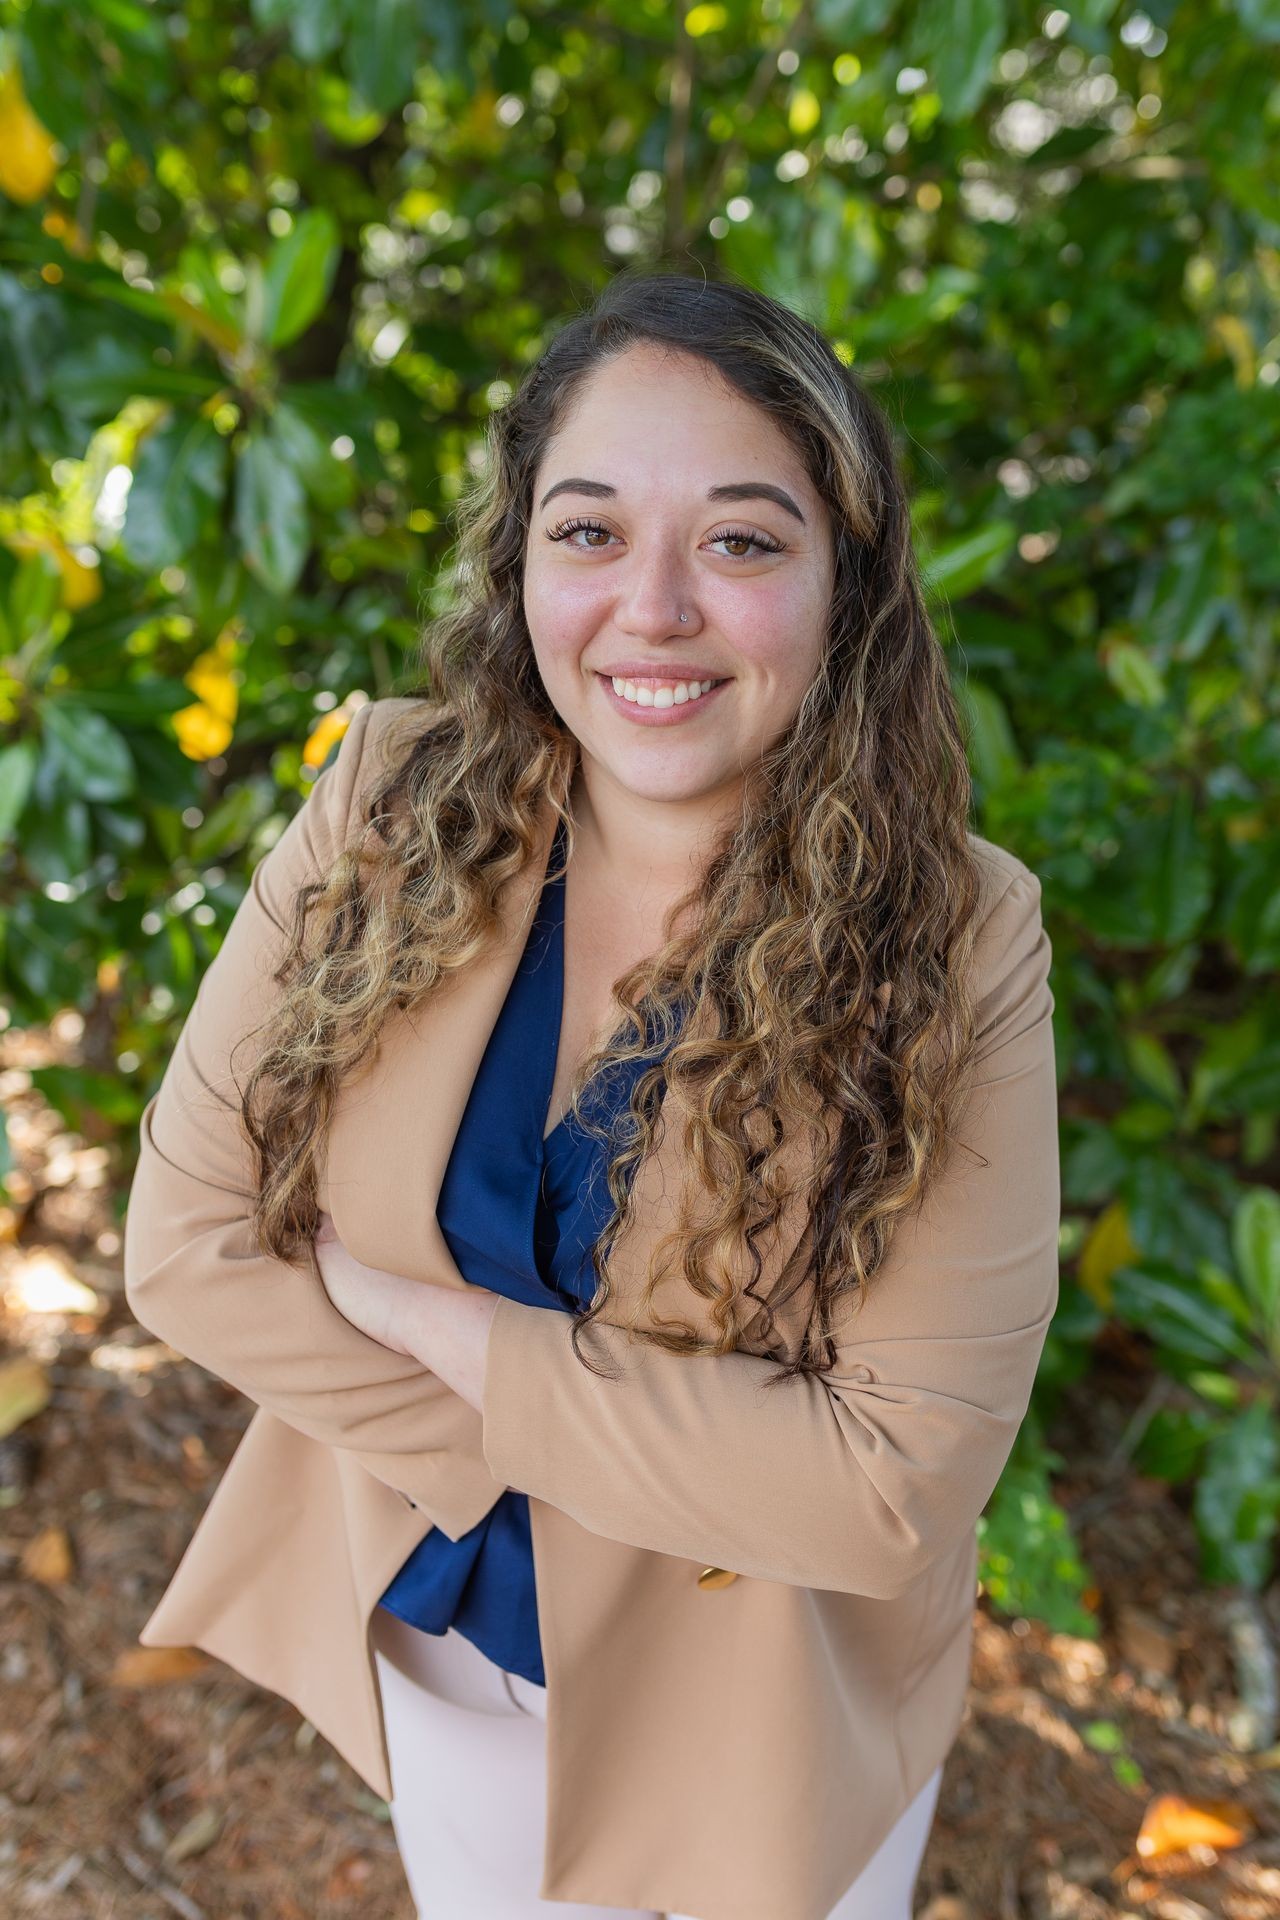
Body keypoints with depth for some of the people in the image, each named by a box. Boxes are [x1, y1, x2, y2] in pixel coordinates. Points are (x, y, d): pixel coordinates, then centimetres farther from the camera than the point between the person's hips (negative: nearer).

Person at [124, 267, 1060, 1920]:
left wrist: (415, 1318, -26)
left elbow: (901, 1475, -27)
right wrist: (562, 1445, -22)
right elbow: (189, 1239, -15)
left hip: (760, 1712, -2)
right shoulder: (390, 807, -18)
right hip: (429, 1636, 3)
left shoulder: (957, 942, -25)